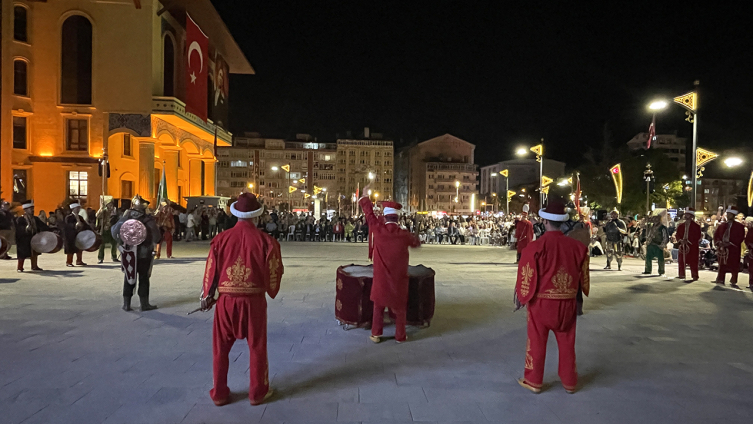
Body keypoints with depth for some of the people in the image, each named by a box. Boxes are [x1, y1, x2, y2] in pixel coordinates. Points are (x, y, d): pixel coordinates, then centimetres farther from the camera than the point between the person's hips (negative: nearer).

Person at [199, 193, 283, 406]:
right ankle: (257, 392, 26)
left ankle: (219, 393, 28)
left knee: (221, 347, 18)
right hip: (254, 300, -1)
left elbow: (211, 270, 1)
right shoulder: (265, 240, -10)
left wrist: (207, 296, 15)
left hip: (226, 299, 1)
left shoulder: (222, 238, -5)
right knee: (257, 347, 15)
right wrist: (270, 289, 18)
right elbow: (274, 271, -3)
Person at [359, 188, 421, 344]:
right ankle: (400, 336, 18)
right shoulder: (404, 234, -12)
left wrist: (365, 195, 16)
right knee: (399, 307, 11)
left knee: (379, 305, 13)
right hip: (399, 278, 0)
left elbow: (368, 211, 2)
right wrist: (413, 239, 34)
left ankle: (376, 334, 17)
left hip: (381, 277, 1)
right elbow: (416, 243, 10)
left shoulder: (378, 229, -13)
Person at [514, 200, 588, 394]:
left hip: (541, 302, -3)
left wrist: (520, 297, 4)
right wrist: (576, 293, 24)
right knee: (567, 343, 18)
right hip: (567, 303, 3)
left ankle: (534, 381, 23)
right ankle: (569, 382, 30)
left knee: (537, 342, 12)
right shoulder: (576, 246, -6)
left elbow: (526, 276, -12)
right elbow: (583, 276, 7)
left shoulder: (536, 246, -17)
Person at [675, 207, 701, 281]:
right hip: (682, 245, 4)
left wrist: (689, 241, -16)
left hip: (692, 246, -4)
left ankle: (694, 276, 3)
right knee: (681, 260, 5)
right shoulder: (681, 225, 12)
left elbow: (698, 236, -6)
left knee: (693, 262, -3)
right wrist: (680, 240, -9)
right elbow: (677, 234, 9)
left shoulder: (696, 226, -1)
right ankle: (681, 275, 13)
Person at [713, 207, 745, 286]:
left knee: (734, 265, 2)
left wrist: (730, 243, -17)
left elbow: (741, 238, -8)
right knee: (722, 265, 5)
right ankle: (720, 280, 8)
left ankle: (733, 281, 12)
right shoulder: (721, 225, 11)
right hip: (723, 248, 3)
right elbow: (716, 235, 11)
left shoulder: (739, 226, 0)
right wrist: (718, 242, -8)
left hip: (733, 249, -3)